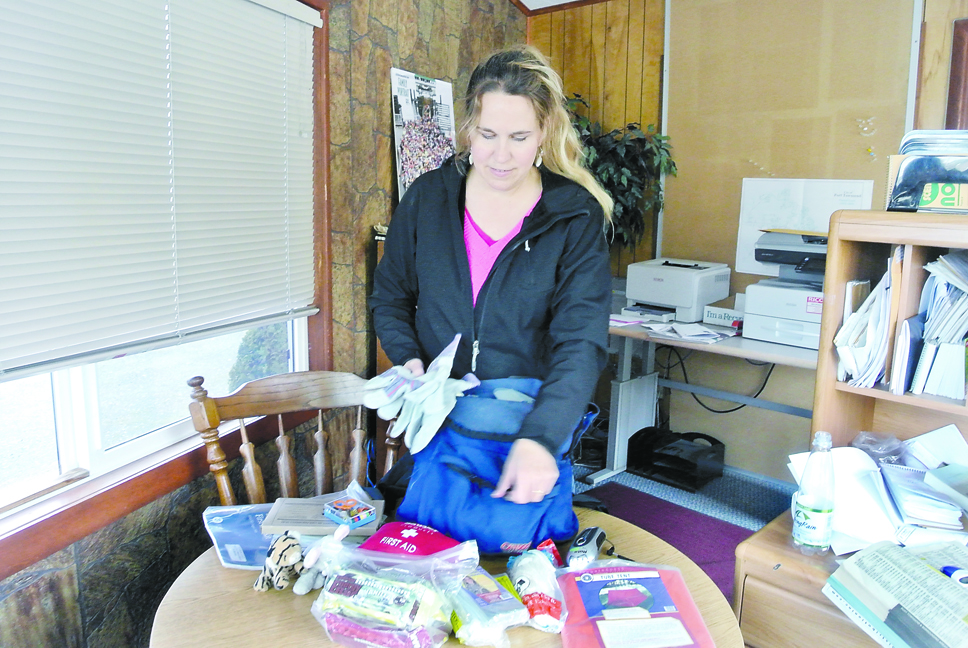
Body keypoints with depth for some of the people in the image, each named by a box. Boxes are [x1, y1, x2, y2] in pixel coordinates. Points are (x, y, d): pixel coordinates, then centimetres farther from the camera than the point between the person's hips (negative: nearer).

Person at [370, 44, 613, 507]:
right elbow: (389, 297, 9)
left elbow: (582, 341, -20)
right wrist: (409, 359, -11)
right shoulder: (426, 197, -2)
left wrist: (539, 438, -35)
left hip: (536, 421, -2)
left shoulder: (576, 216, -11)